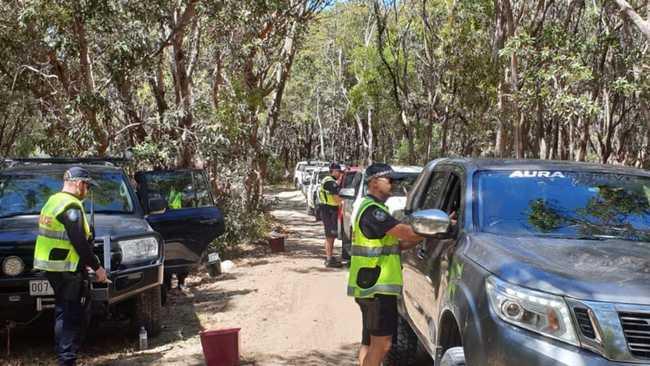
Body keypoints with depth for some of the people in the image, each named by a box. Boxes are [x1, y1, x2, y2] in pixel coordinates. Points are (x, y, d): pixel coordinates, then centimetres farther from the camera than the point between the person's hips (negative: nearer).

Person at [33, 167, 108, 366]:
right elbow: (79, 243, -19)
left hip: (51, 266, 10)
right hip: (66, 269, -10)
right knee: (72, 315, -5)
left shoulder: (53, 201, 15)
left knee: (64, 312, 18)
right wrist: (97, 267, -12)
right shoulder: (71, 207, -16)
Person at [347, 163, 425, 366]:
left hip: (370, 286, 11)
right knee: (382, 343, -7)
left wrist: (420, 237, 4)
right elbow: (405, 232, -24)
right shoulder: (372, 210, -15)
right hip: (376, 287, -11)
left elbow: (397, 243, 18)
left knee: (370, 342, 17)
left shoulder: (370, 207, 19)